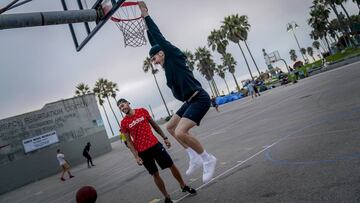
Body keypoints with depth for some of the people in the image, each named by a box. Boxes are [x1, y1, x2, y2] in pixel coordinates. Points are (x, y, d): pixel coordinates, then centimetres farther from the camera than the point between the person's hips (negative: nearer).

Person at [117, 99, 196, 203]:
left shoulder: (142, 111, 2)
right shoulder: (124, 123, -3)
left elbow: (154, 125, 9)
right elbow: (129, 141, -2)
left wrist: (164, 138, 7)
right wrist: (136, 156, -10)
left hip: (155, 144, 2)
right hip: (142, 151, -1)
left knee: (172, 166, 7)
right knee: (155, 174, 6)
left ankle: (183, 186, 29)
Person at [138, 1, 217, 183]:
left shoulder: (174, 56, -7)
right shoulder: (168, 64, 15)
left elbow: (159, 38, -12)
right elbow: (155, 42, 22)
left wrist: (146, 15, -4)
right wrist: (145, 23, 25)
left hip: (199, 99, -10)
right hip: (191, 101, 11)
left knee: (180, 132, -22)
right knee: (170, 127, 18)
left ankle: (207, 159, -2)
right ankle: (195, 158, 21)